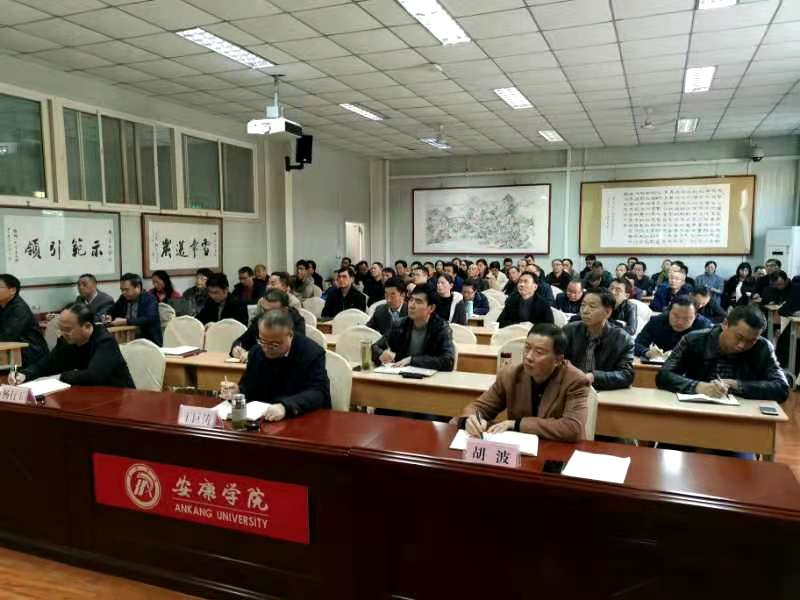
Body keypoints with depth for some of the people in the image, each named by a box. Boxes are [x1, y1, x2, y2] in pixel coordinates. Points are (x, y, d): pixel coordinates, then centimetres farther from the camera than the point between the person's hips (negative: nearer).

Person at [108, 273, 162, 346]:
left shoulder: (149, 299, -8)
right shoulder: (123, 298, 9)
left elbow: (149, 319, -23)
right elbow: (111, 312, 23)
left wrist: (125, 321, -27)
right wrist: (108, 317, -1)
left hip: (149, 342, -5)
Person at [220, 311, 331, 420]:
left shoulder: (312, 353, -12)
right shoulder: (256, 352, 3)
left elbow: (319, 393, -20)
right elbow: (248, 389, 11)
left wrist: (285, 407, -33)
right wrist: (237, 392, -11)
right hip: (264, 419, 4)